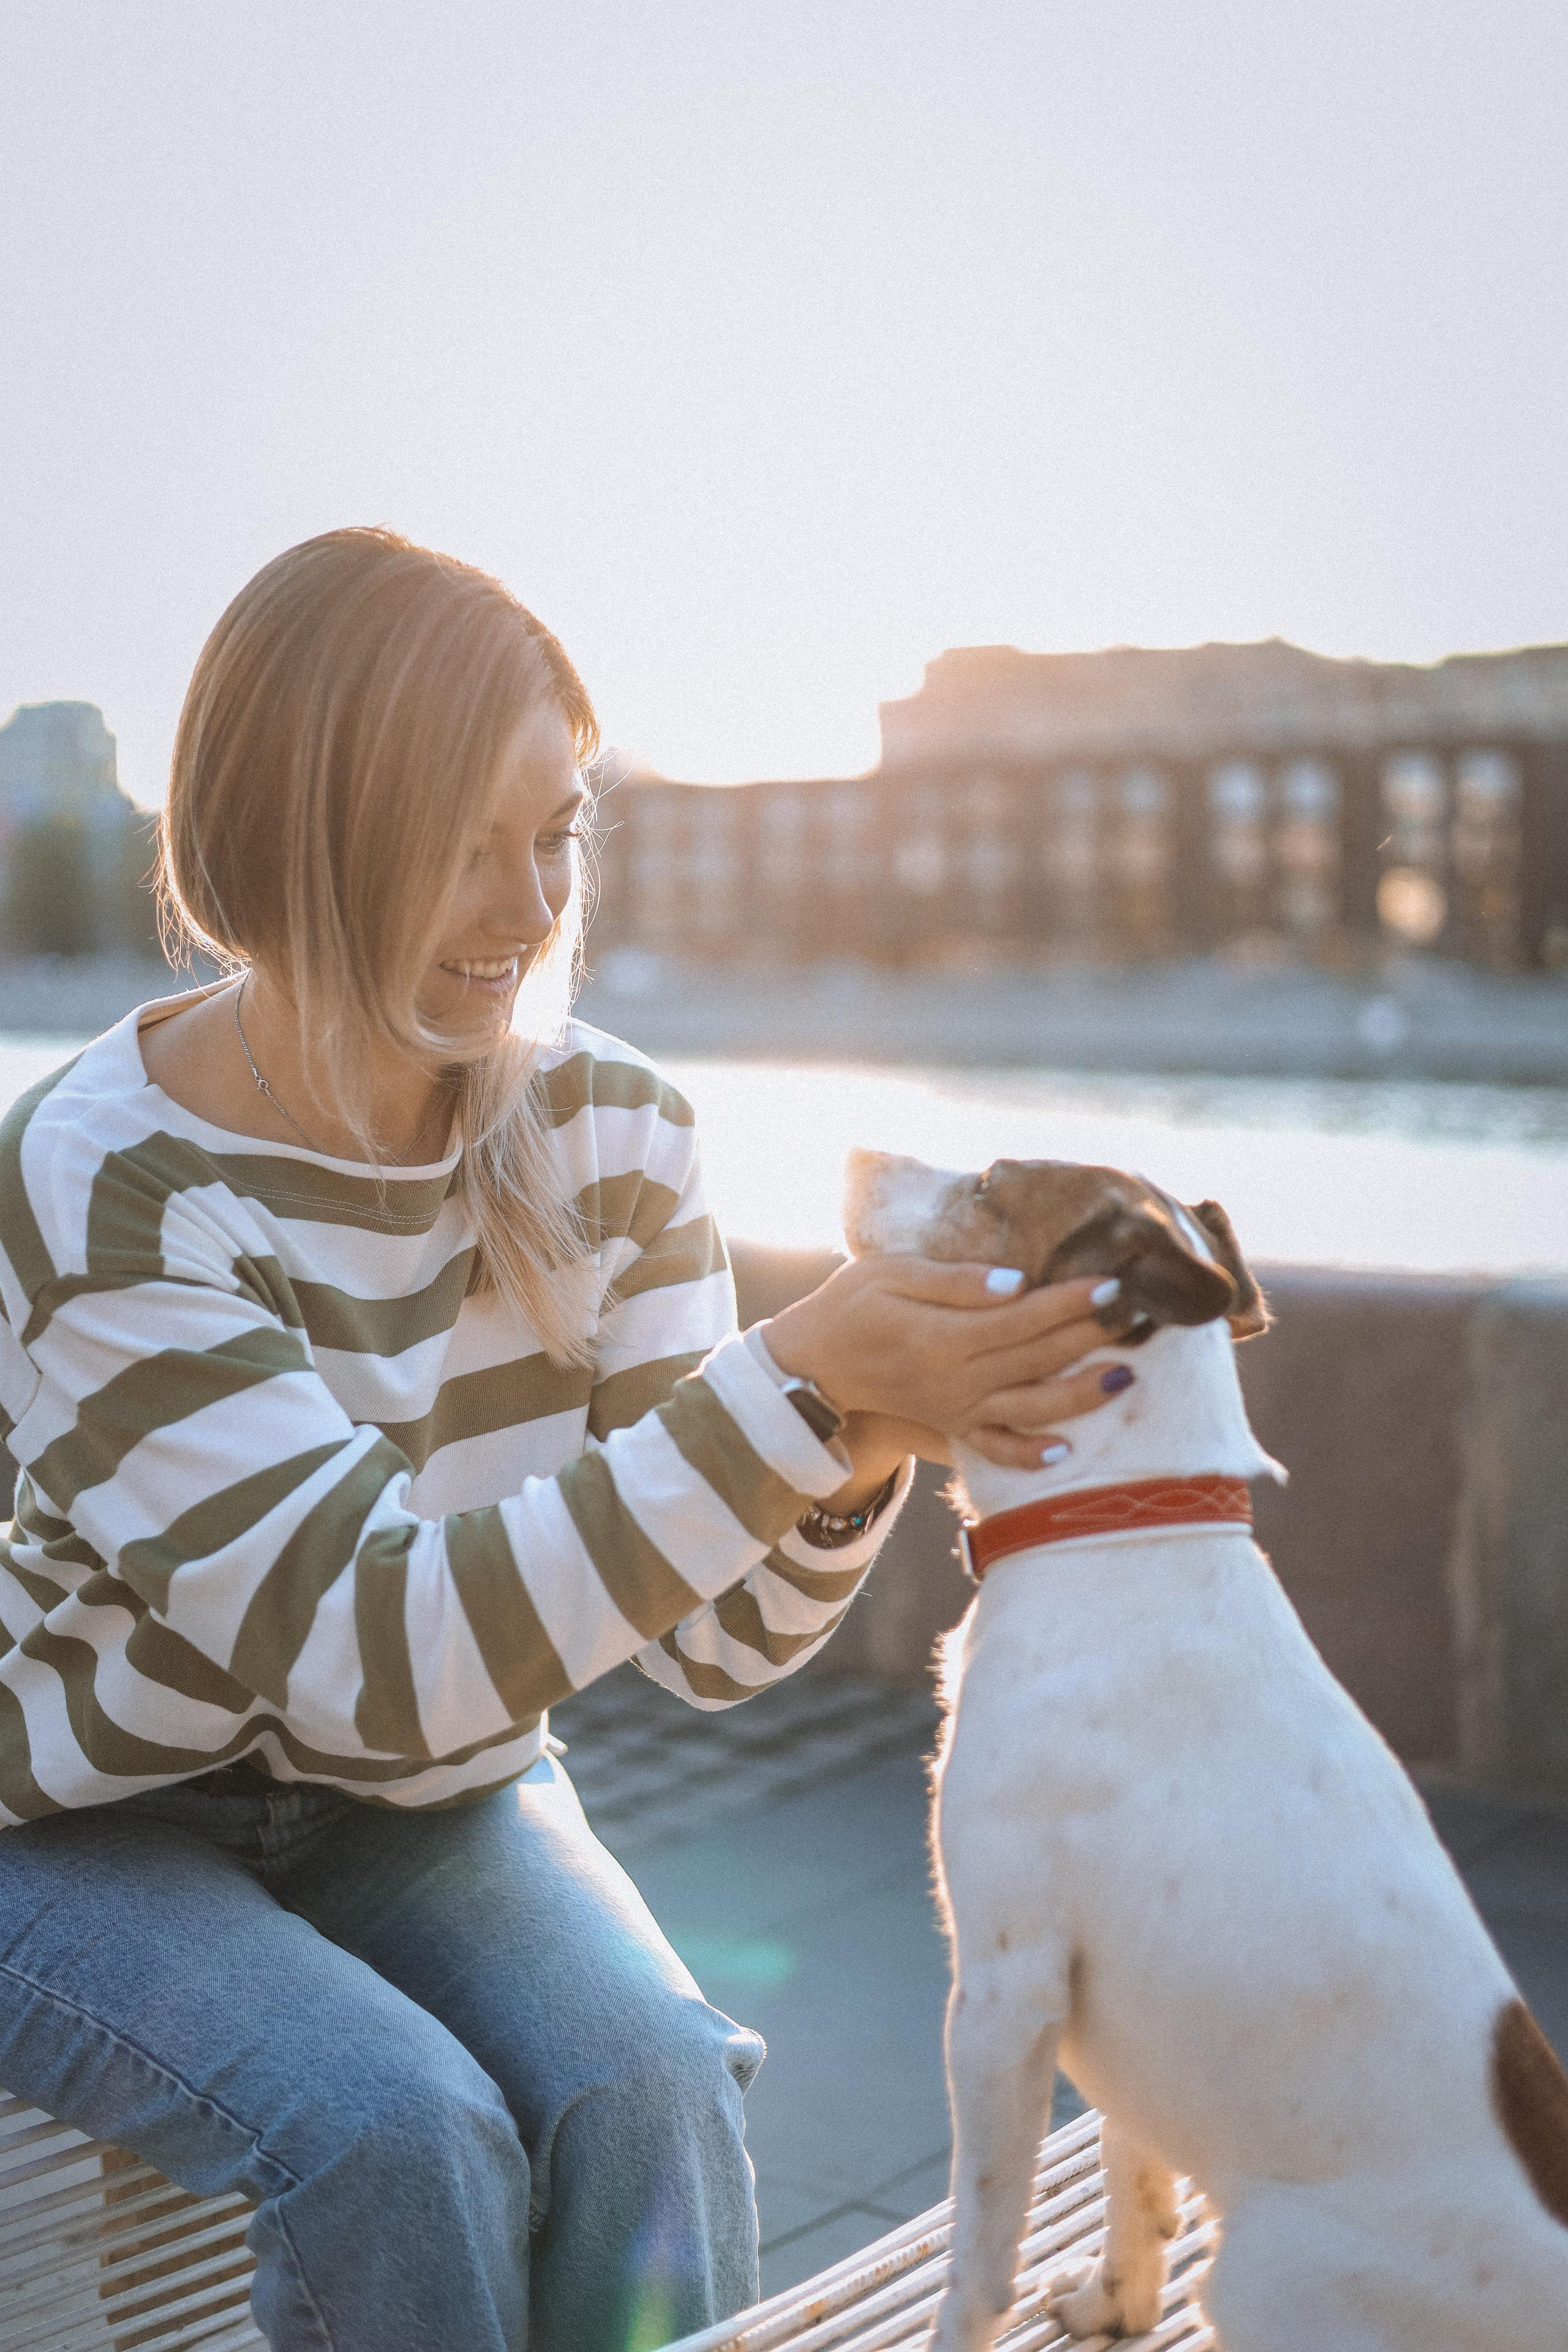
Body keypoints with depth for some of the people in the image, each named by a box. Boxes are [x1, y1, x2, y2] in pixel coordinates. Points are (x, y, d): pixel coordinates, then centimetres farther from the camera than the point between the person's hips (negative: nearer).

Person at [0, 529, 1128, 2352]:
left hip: (433, 1808, 4)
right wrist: (796, 1385, -37)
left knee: (652, 2082, -23)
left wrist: (867, 1444, -31)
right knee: (403, 2133, -28)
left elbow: (708, 1644, -9)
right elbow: (373, 1657, -32)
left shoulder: (606, 1132, -8)